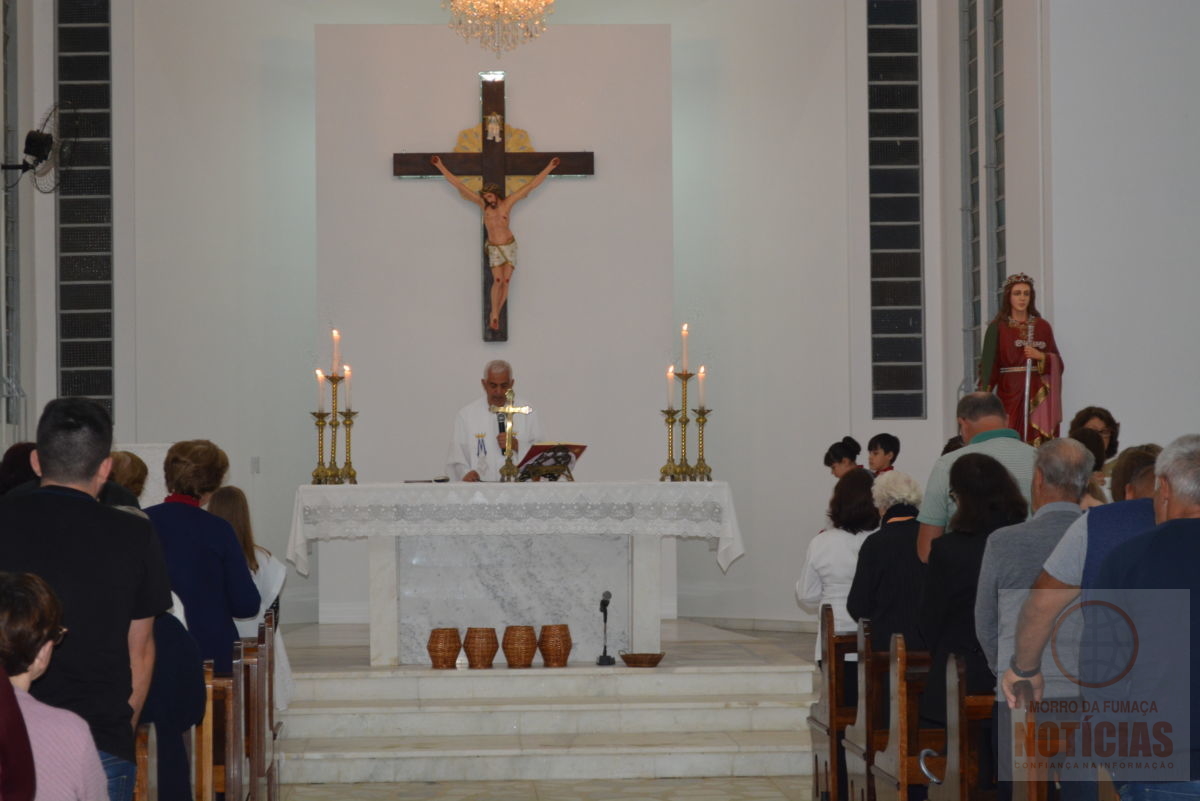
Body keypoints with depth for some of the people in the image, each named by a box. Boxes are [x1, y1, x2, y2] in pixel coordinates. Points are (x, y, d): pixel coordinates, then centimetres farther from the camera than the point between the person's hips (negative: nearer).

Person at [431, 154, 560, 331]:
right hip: (494, 249, -1)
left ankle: (494, 315, 10)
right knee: (498, 281, -15)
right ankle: (494, 315, -2)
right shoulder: (483, 203, -6)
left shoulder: (507, 203, -5)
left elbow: (530, 186, -4)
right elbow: (459, 186, -7)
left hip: (510, 246, 1)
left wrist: (549, 168, -6)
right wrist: (440, 167, -11)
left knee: (506, 282, -3)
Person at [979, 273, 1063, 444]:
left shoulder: (1042, 327, 11)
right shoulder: (998, 328, 4)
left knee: (1038, 441, -9)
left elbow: (1057, 363, 10)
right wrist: (985, 392, -15)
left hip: (1038, 394, 2)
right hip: (1010, 393, -2)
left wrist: (1041, 357, -10)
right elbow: (989, 364, -2)